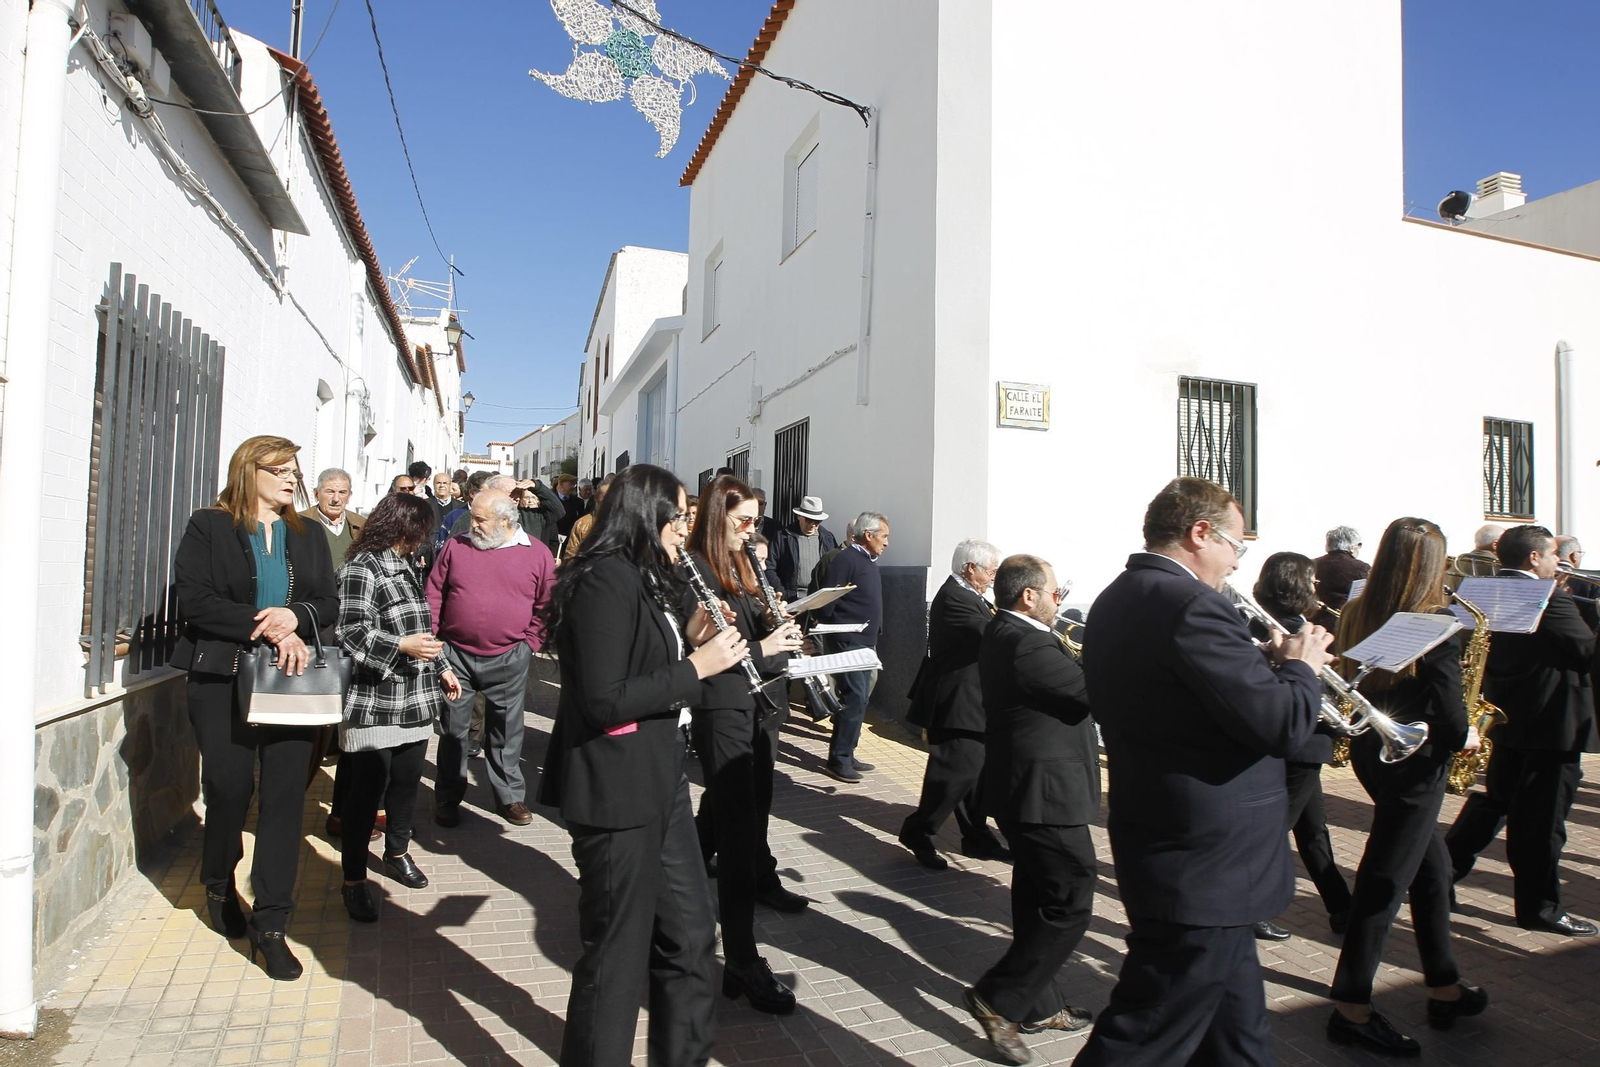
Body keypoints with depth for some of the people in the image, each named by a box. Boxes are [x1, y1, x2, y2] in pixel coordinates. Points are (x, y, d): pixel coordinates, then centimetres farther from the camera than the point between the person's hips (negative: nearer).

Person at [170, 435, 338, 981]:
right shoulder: (209, 528, 2)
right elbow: (195, 600, -10)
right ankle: (219, 885, 33)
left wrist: (295, 616, -14)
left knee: (285, 795, -2)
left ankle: (270, 924, 5)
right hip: (221, 679, -3)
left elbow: (330, 602, 8)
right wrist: (268, 629, -17)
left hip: (291, 680, 3)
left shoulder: (308, 535, 14)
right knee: (230, 788, 2)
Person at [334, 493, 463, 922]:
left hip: (416, 702, 8)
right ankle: (354, 879, 13)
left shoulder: (405, 567, 18)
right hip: (375, 706, -8)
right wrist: (403, 647, -30)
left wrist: (441, 668, 24)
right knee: (367, 792, 0)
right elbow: (351, 632, -18)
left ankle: (397, 852, 35)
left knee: (406, 783, 15)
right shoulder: (363, 566, -10)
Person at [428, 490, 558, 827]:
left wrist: (530, 643, -3)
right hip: (455, 655, 1)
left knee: (507, 731, 10)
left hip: (508, 660, -1)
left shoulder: (537, 553, -3)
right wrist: (434, 639, 1)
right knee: (453, 729, 11)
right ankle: (447, 798, 25)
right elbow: (434, 595, 6)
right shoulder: (456, 546, 2)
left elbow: (547, 605, 1)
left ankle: (510, 796, 24)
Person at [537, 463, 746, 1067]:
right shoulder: (604, 582, -19)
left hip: (659, 784, 10)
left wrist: (691, 641, 3)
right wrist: (695, 667, -19)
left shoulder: (645, 580, 12)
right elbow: (603, 702, -25)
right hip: (614, 793, -10)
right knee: (620, 951, 7)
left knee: (690, 935, 18)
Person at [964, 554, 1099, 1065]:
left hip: (1024, 787, 11)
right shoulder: (1028, 645, -24)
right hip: (1046, 792, -11)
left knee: (1037, 897, 19)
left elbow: (1065, 679, 10)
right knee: (1071, 903, -2)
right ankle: (999, 999, 5)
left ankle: (1038, 1006, 33)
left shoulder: (1003, 634, 8)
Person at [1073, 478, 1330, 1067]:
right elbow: (1280, 725, -24)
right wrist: (1302, 668, -5)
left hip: (1154, 836, 10)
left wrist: (1268, 663, 10)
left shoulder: (1113, 603, 8)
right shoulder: (1193, 606, -23)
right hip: (1203, 862, -10)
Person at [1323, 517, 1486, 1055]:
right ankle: (1351, 1009, 9)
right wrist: (1467, 738, 2)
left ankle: (1444, 988, 34)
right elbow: (1449, 719, -17)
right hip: (1415, 762, -7)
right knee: (1386, 879, 0)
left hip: (1369, 750, 7)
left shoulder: (1357, 615, 2)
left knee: (1432, 864, 22)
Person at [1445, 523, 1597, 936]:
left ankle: (1443, 868, 22)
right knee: (1541, 819, 2)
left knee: (1495, 799, 21)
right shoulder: (1550, 600, -20)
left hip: (1507, 717, 8)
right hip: (1552, 724, -8)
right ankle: (1539, 908, 12)